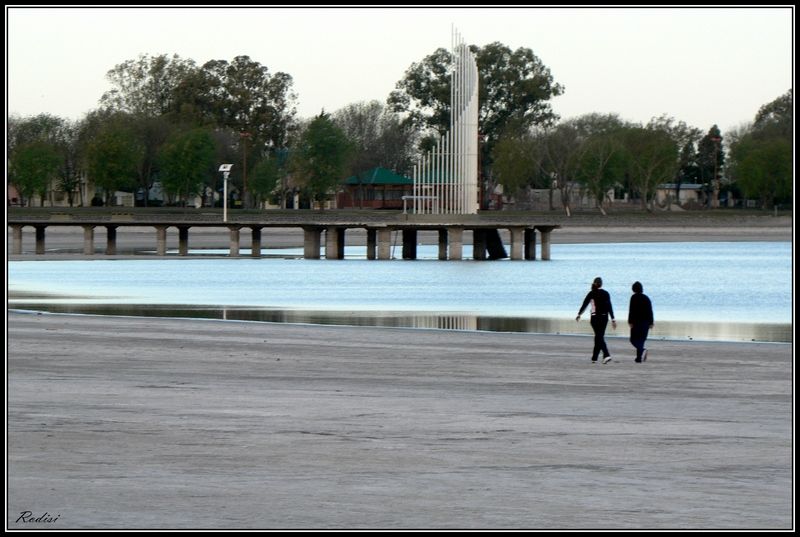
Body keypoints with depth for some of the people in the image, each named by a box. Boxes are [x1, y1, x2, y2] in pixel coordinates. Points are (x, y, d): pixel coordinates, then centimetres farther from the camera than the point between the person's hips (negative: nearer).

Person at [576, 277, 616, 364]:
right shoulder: (606, 293, 4)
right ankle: (594, 358, 18)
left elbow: (584, 304, 1)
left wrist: (579, 314, 13)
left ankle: (607, 355, -26)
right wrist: (613, 319, 1)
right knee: (599, 337, 12)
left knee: (599, 337, -7)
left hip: (595, 317, -4)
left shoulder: (592, 293, -4)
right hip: (605, 317, 4)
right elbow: (610, 307, 1)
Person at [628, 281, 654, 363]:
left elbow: (631, 310, -12)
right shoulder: (646, 298, 11)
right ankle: (639, 358, 8)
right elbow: (650, 311, 11)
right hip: (646, 322, 6)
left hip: (637, 322, -6)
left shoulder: (634, 297, -6)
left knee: (634, 340, -2)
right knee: (641, 340, 11)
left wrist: (630, 322, -12)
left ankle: (642, 350, -28)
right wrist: (651, 322, 15)